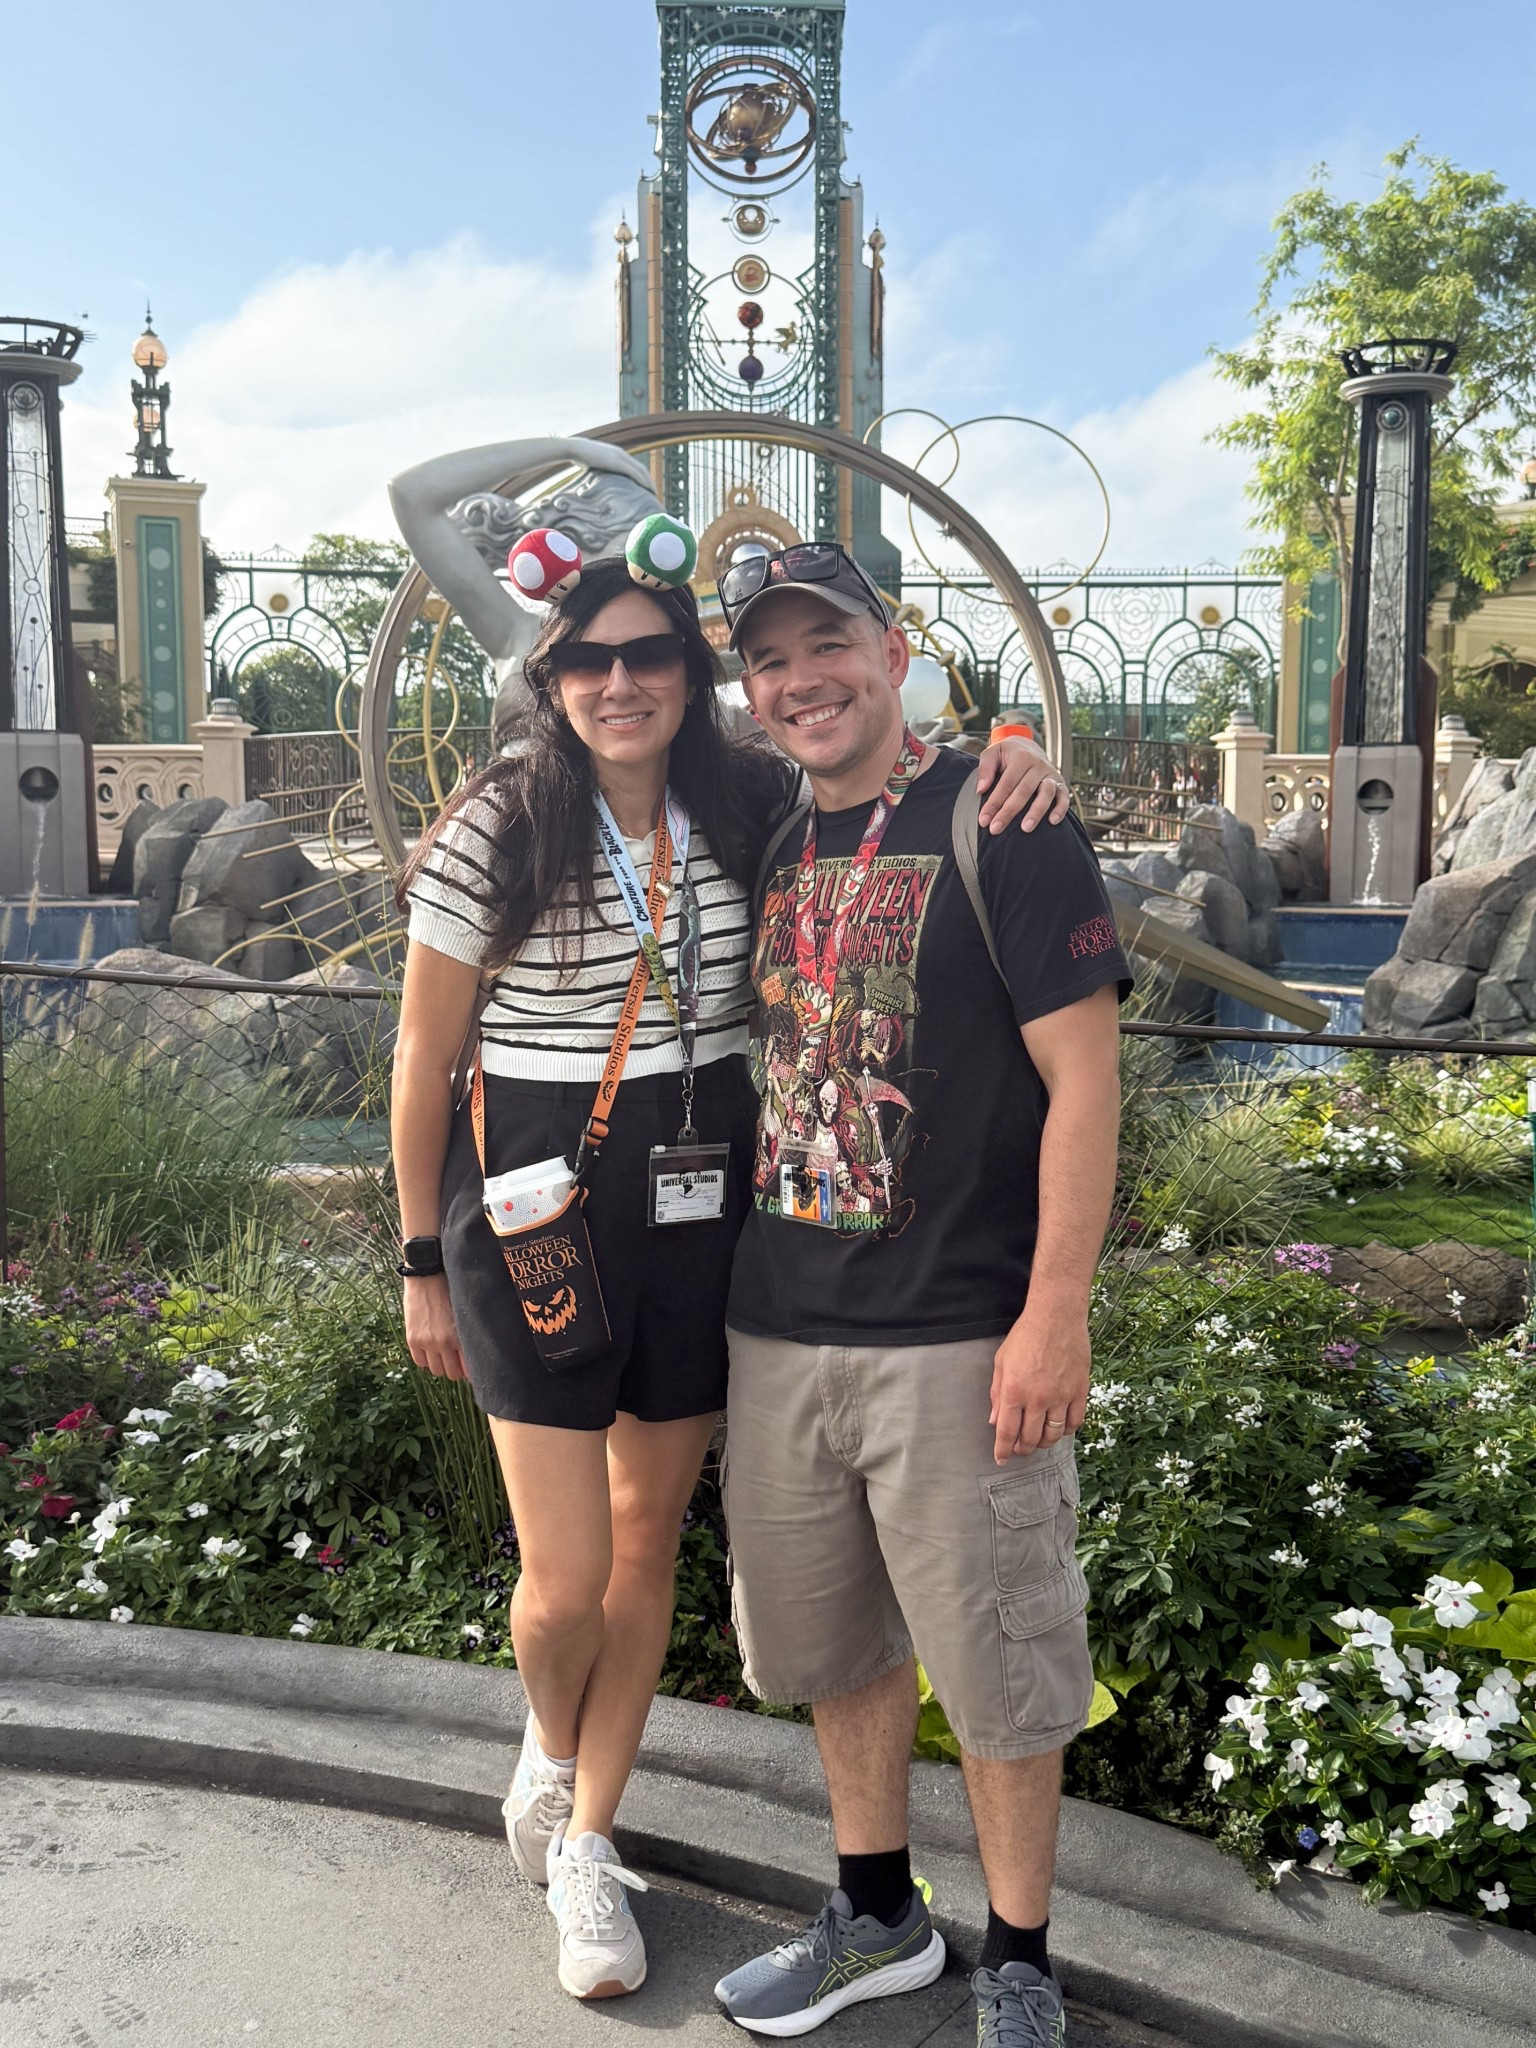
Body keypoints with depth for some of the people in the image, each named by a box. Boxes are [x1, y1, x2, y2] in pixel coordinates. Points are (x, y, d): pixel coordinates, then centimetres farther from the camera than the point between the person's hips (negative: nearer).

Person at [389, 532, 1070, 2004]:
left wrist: (1009, 758, -13)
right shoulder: (494, 833, -10)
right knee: (568, 1575, 0)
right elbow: (424, 1062, -3)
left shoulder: (749, 806, -2)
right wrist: (424, 1259, 2)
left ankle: (587, 1844, 35)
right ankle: (549, 1749, 38)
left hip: (701, 1209, 4)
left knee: (650, 1538, 14)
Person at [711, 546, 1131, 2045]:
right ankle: (877, 1918, 40)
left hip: (958, 1339, -6)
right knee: (831, 1640, 19)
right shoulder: (771, 849, 10)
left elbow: (1083, 1079, -12)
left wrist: (1055, 1314, -17)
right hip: (777, 1327, 7)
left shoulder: (1000, 827, -9)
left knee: (995, 1662, 7)